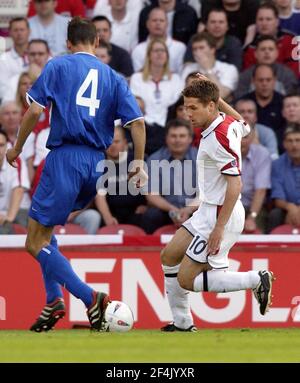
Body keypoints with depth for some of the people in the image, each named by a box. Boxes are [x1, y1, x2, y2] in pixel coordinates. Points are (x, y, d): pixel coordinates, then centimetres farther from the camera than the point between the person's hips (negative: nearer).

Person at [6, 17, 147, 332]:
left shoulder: (58, 66, 3)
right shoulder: (113, 77, 15)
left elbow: (35, 110, -6)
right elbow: (137, 122, 5)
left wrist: (17, 149, 6)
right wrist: (139, 164, 13)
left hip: (65, 158, -6)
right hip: (97, 165, 6)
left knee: (36, 243, -2)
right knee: (44, 231, 23)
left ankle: (91, 299, -16)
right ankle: (54, 300, 8)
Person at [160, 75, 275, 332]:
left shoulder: (219, 136, -23)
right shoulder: (229, 123, 4)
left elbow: (235, 183, -25)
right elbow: (244, 125, 31)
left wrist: (220, 227, -26)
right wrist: (218, 98, 23)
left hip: (221, 215, -10)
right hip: (207, 212, 10)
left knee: (186, 280, -7)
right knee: (169, 256, 16)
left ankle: (256, 280, -5)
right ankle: (182, 324, 21)